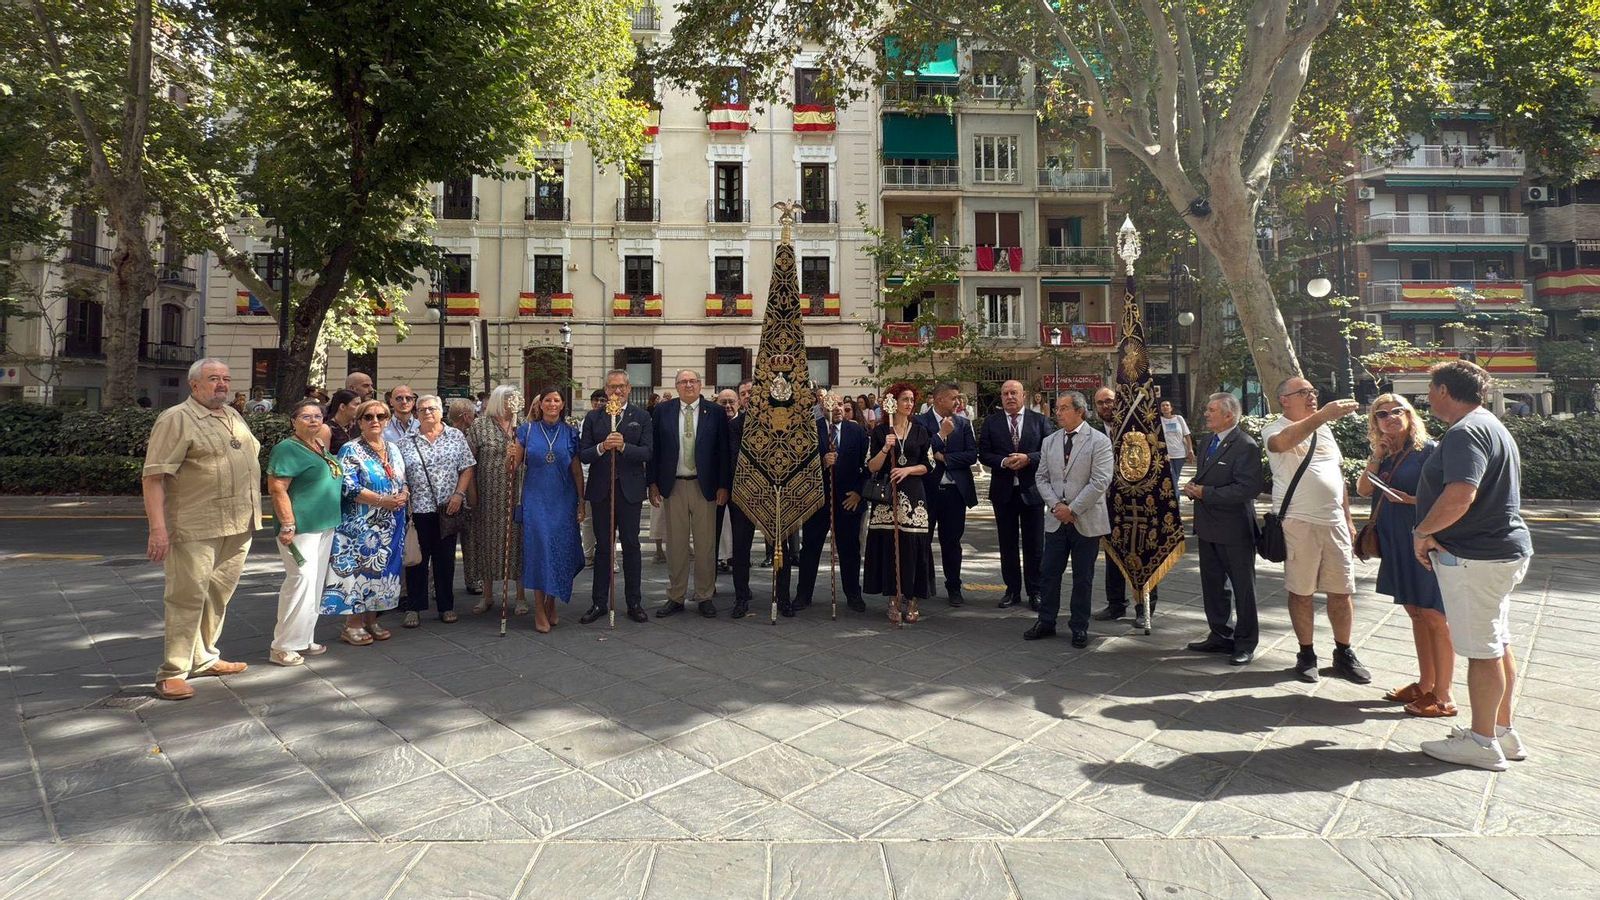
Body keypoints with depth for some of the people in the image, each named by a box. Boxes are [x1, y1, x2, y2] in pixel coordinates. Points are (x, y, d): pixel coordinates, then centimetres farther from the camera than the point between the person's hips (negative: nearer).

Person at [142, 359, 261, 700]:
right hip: (196, 529, -7)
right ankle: (173, 673, 7)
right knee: (188, 597, -3)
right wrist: (157, 528, -21)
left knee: (219, 595, 15)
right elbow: (154, 476, -14)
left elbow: (251, 456, 27)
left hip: (238, 527, 7)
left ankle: (204, 658, 29)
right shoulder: (177, 419, -8)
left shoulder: (234, 416, 16)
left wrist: (252, 513, 20)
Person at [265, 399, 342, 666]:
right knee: (302, 581, -9)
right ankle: (283, 646, 1)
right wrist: (288, 526, -22)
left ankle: (303, 639, 23)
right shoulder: (287, 449, -11)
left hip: (325, 526, 9)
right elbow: (277, 488, -18)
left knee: (315, 583, 13)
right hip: (301, 527, -9)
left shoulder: (322, 447, 15)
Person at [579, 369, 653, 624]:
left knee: (631, 545, 5)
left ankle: (634, 603, 15)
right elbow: (583, 454, -1)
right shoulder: (593, 418, 6)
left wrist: (623, 446, -23)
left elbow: (648, 452, -7)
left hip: (630, 489, -1)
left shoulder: (642, 417, 2)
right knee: (602, 546, 9)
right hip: (601, 489, 1)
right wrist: (602, 447, -19)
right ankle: (599, 602, 18)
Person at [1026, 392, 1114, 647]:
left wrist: (1073, 509, -15)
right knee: (1050, 573, 8)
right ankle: (1046, 622, 21)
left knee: (1083, 577, 7)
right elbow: (1042, 477, 8)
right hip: (1056, 519, 4)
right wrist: (1055, 505, -8)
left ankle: (1079, 627, 19)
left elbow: (1100, 482, -14)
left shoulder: (1099, 442, -8)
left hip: (1086, 521, -4)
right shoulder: (1049, 441, 8)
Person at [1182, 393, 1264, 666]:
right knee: (1212, 585, 16)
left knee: (1243, 587, 6)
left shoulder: (1245, 446, -16)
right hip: (1209, 528, 9)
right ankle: (1220, 636, 29)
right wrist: (1193, 487, 0)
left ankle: (1245, 643, 18)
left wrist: (1205, 493, -23)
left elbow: (1248, 488, -25)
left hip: (1234, 530, -8)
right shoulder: (1211, 442, 11)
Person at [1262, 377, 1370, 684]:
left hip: (1334, 521, 6)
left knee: (1341, 591, 9)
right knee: (1301, 592, 5)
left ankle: (1343, 654, 23)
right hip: (1298, 522, -5)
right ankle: (1307, 655, 18)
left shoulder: (1324, 429, 15)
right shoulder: (1274, 429, -5)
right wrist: (1322, 415, -40)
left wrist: (1348, 518, 18)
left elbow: (1339, 475, 20)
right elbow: (1283, 442, -32)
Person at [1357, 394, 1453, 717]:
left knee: (1434, 616, -2)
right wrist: (1377, 456, -5)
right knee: (1415, 614, 15)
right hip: (1395, 544, 7)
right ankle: (1425, 684, 25)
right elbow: (1363, 489, 2)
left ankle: (1442, 697, 5)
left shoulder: (1428, 450, -8)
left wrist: (1410, 500, -21)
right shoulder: (1384, 455, 11)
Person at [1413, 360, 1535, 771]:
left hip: (1475, 556, -11)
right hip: (1502, 551, 11)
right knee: (1498, 645, 17)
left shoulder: (1465, 433, -19)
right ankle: (1503, 730, 28)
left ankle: (1482, 742, 8)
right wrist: (1433, 527, 18)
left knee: (1483, 650, -2)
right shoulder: (1491, 427, 16)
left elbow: (1460, 495, -32)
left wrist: (1424, 531, -18)